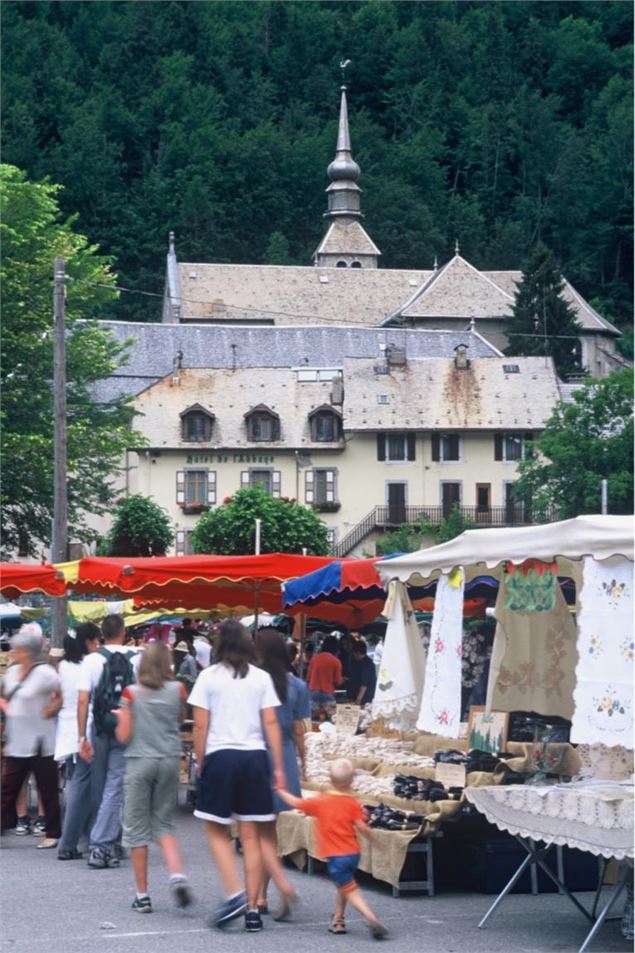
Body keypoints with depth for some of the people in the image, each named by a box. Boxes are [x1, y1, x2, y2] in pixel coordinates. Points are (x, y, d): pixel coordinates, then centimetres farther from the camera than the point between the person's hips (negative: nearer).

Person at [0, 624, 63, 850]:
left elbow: (63, 697, -16)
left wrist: (47, 712, -15)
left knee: (47, 789, 4)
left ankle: (52, 833, 12)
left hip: (40, 742, -7)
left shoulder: (45, 673, -15)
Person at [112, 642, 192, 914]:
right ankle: (177, 875, -12)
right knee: (164, 824, 14)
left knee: (137, 827, 6)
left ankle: (142, 896, 8)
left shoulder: (131, 693, -7)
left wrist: (120, 718, 12)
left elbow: (123, 736, -6)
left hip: (140, 761, -2)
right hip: (169, 759, 2)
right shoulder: (177, 690, -1)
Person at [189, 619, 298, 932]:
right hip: (254, 756, 3)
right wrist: (278, 767, 5)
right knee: (251, 836, 7)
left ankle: (234, 893, -10)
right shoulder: (261, 678, 6)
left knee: (217, 831, 9)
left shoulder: (209, 677, -1)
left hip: (220, 756, -3)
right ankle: (252, 908, 5)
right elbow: (271, 723, 3)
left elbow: (201, 726, -3)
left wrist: (200, 763, 6)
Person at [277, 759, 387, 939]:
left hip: (335, 856, -3)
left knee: (350, 890, -5)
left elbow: (295, 803, 6)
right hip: (353, 853, 3)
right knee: (343, 886, 25)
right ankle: (337, 921, 33)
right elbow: (362, 827, -10)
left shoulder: (320, 802, -4)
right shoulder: (352, 803, -3)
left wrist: (280, 791, 22)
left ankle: (372, 920, -22)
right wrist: (374, 838, 8)